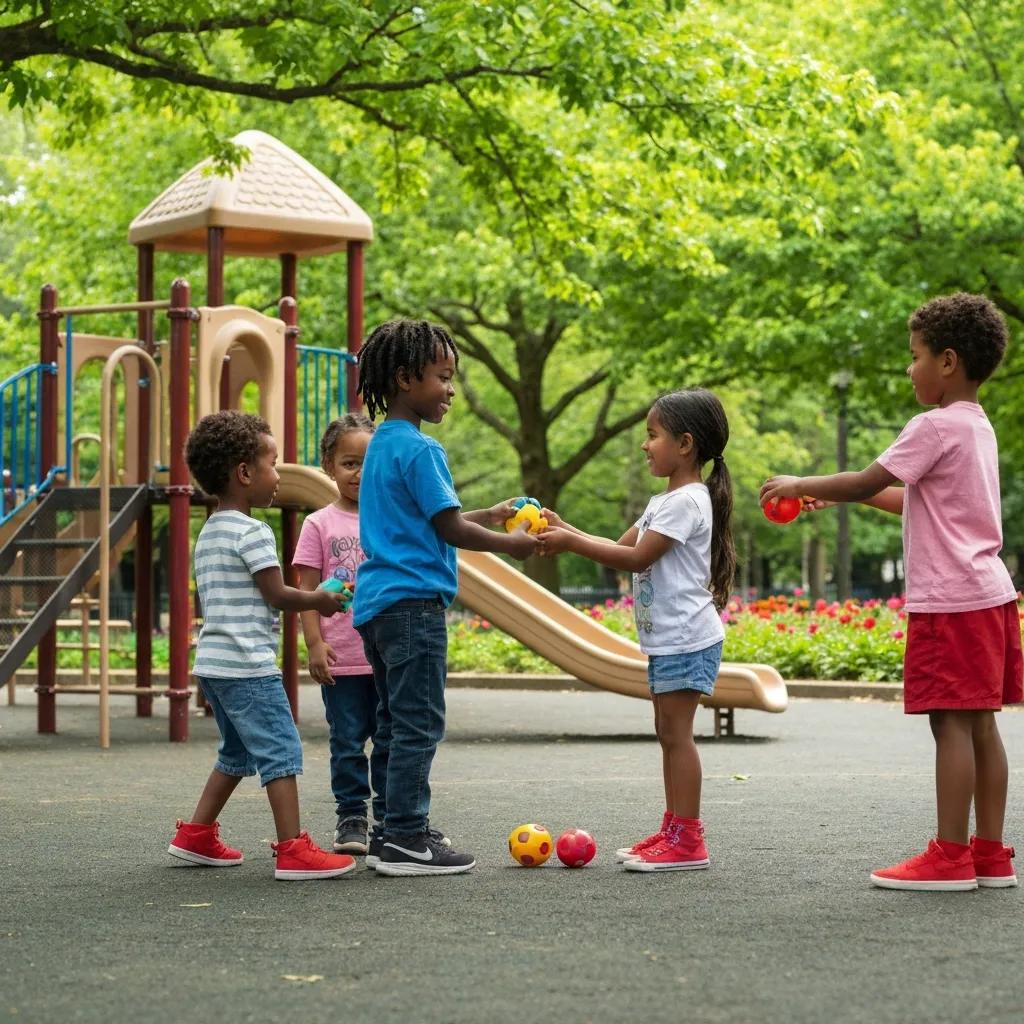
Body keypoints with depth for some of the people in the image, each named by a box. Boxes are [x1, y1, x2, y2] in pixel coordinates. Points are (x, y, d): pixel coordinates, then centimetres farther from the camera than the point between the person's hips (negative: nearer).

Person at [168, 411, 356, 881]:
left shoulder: (209, 534, 17)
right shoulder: (252, 532, -13)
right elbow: (278, 595, -14)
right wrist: (319, 600, 3)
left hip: (213, 663, 10)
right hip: (248, 665, -10)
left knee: (238, 753, 21)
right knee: (281, 751, -9)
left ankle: (196, 835, 25)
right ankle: (294, 851, -13)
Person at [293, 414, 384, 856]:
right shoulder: (320, 525, 0)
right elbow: (307, 591, -1)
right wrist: (314, 643, -10)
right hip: (341, 660, -2)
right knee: (348, 742, 4)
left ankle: (390, 817, 18)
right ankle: (351, 818, 12)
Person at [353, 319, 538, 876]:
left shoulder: (381, 444, 17)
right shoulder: (419, 449, -13)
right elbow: (448, 528, -14)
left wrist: (488, 516, 21)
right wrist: (509, 544, -2)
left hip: (377, 601, 10)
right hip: (412, 600, -10)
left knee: (396, 722, 14)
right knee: (419, 725, -7)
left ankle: (392, 833, 18)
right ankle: (406, 840, -6)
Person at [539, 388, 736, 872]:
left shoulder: (687, 501, -15)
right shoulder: (666, 501, 18)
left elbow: (636, 558, -19)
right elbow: (622, 546, 16)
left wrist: (571, 542, -17)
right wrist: (567, 531, 5)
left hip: (686, 637, -10)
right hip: (667, 637, 10)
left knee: (675, 731, -10)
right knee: (668, 731, 12)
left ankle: (688, 840, -8)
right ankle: (673, 830, 19)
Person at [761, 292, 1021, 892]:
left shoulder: (937, 426, -13)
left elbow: (865, 483, -13)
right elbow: (915, 501, 25)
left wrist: (801, 485, 2)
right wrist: (840, 494, 23)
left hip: (950, 602, -9)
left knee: (951, 722, -7)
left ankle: (950, 858, -5)